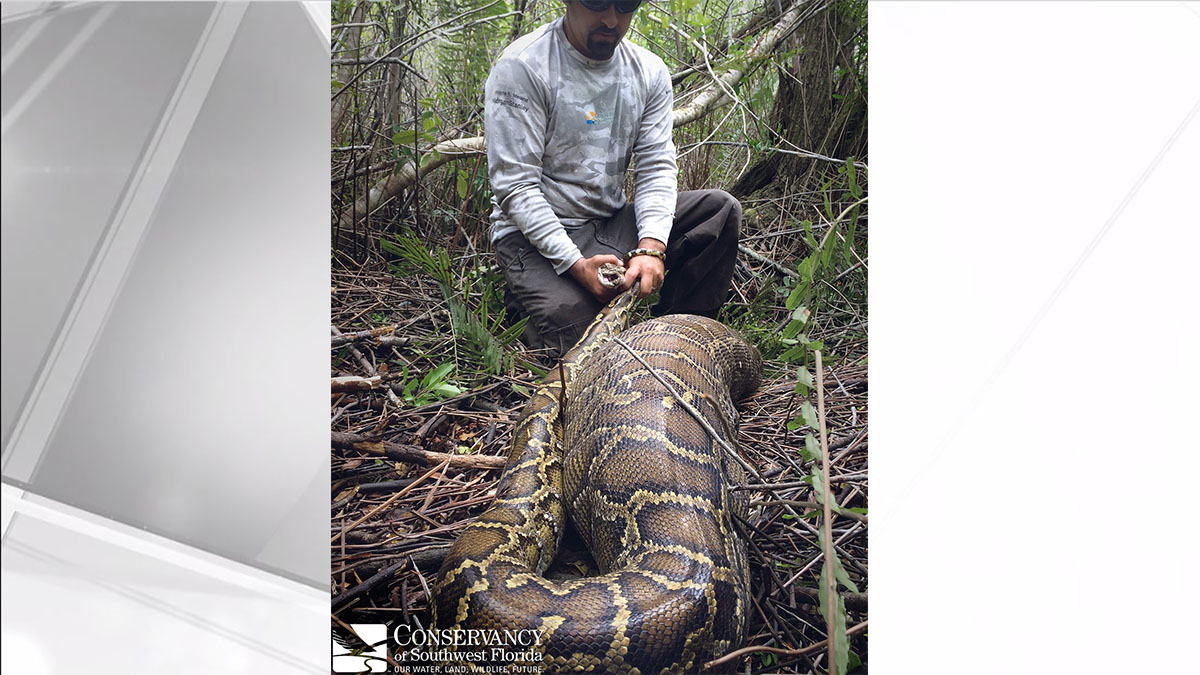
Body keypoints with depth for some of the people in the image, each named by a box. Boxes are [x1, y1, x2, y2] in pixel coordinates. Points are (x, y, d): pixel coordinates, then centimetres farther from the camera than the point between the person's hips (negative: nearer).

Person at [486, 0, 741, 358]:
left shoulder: (650, 72, 3)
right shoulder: (521, 66, -14)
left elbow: (656, 168, -4)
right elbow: (514, 186, -18)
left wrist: (650, 247, -23)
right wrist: (575, 264, -27)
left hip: (614, 223, 6)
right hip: (535, 232, -5)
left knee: (721, 208, -10)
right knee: (572, 329, -28)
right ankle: (522, 300, 7)